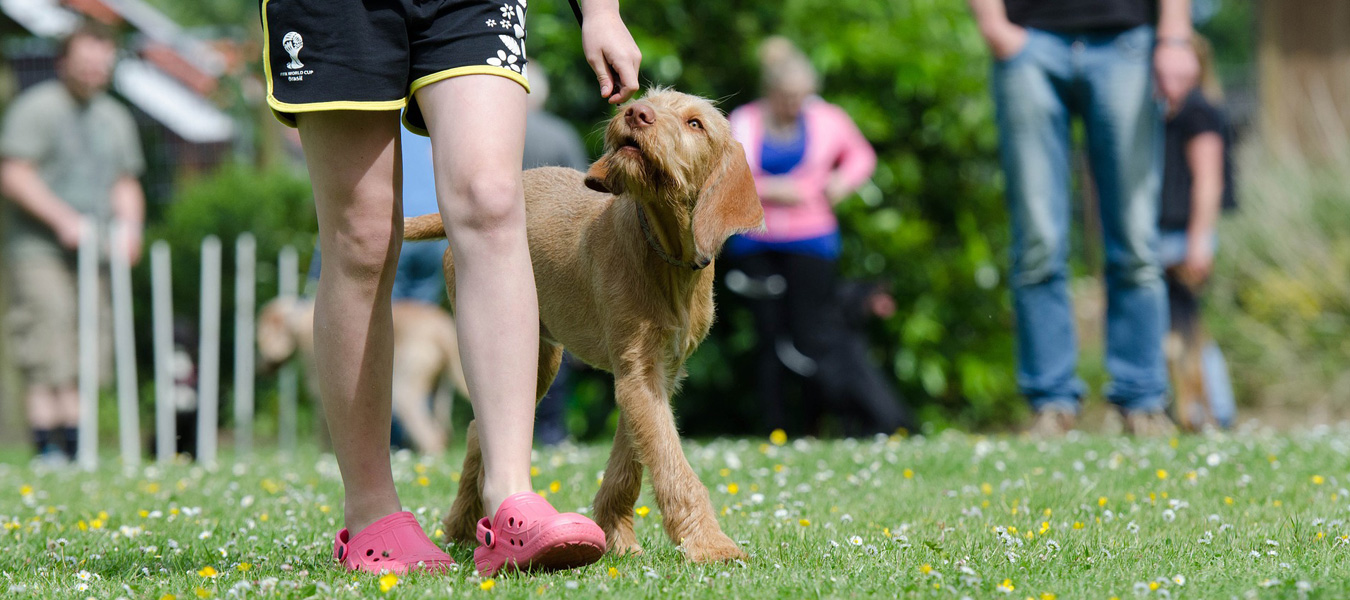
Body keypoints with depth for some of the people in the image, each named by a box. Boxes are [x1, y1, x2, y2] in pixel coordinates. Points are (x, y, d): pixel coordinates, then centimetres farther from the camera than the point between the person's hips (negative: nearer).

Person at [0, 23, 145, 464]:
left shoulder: (115, 118, 18)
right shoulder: (36, 108, -3)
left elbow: (126, 183, 24)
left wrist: (129, 225, 4)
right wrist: (64, 220, -16)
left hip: (93, 253, 6)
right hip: (39, 249, -6)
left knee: (90, 350, 2)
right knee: (47, 348, -13)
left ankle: (74, 445, 6)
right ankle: (45, 447, -13)